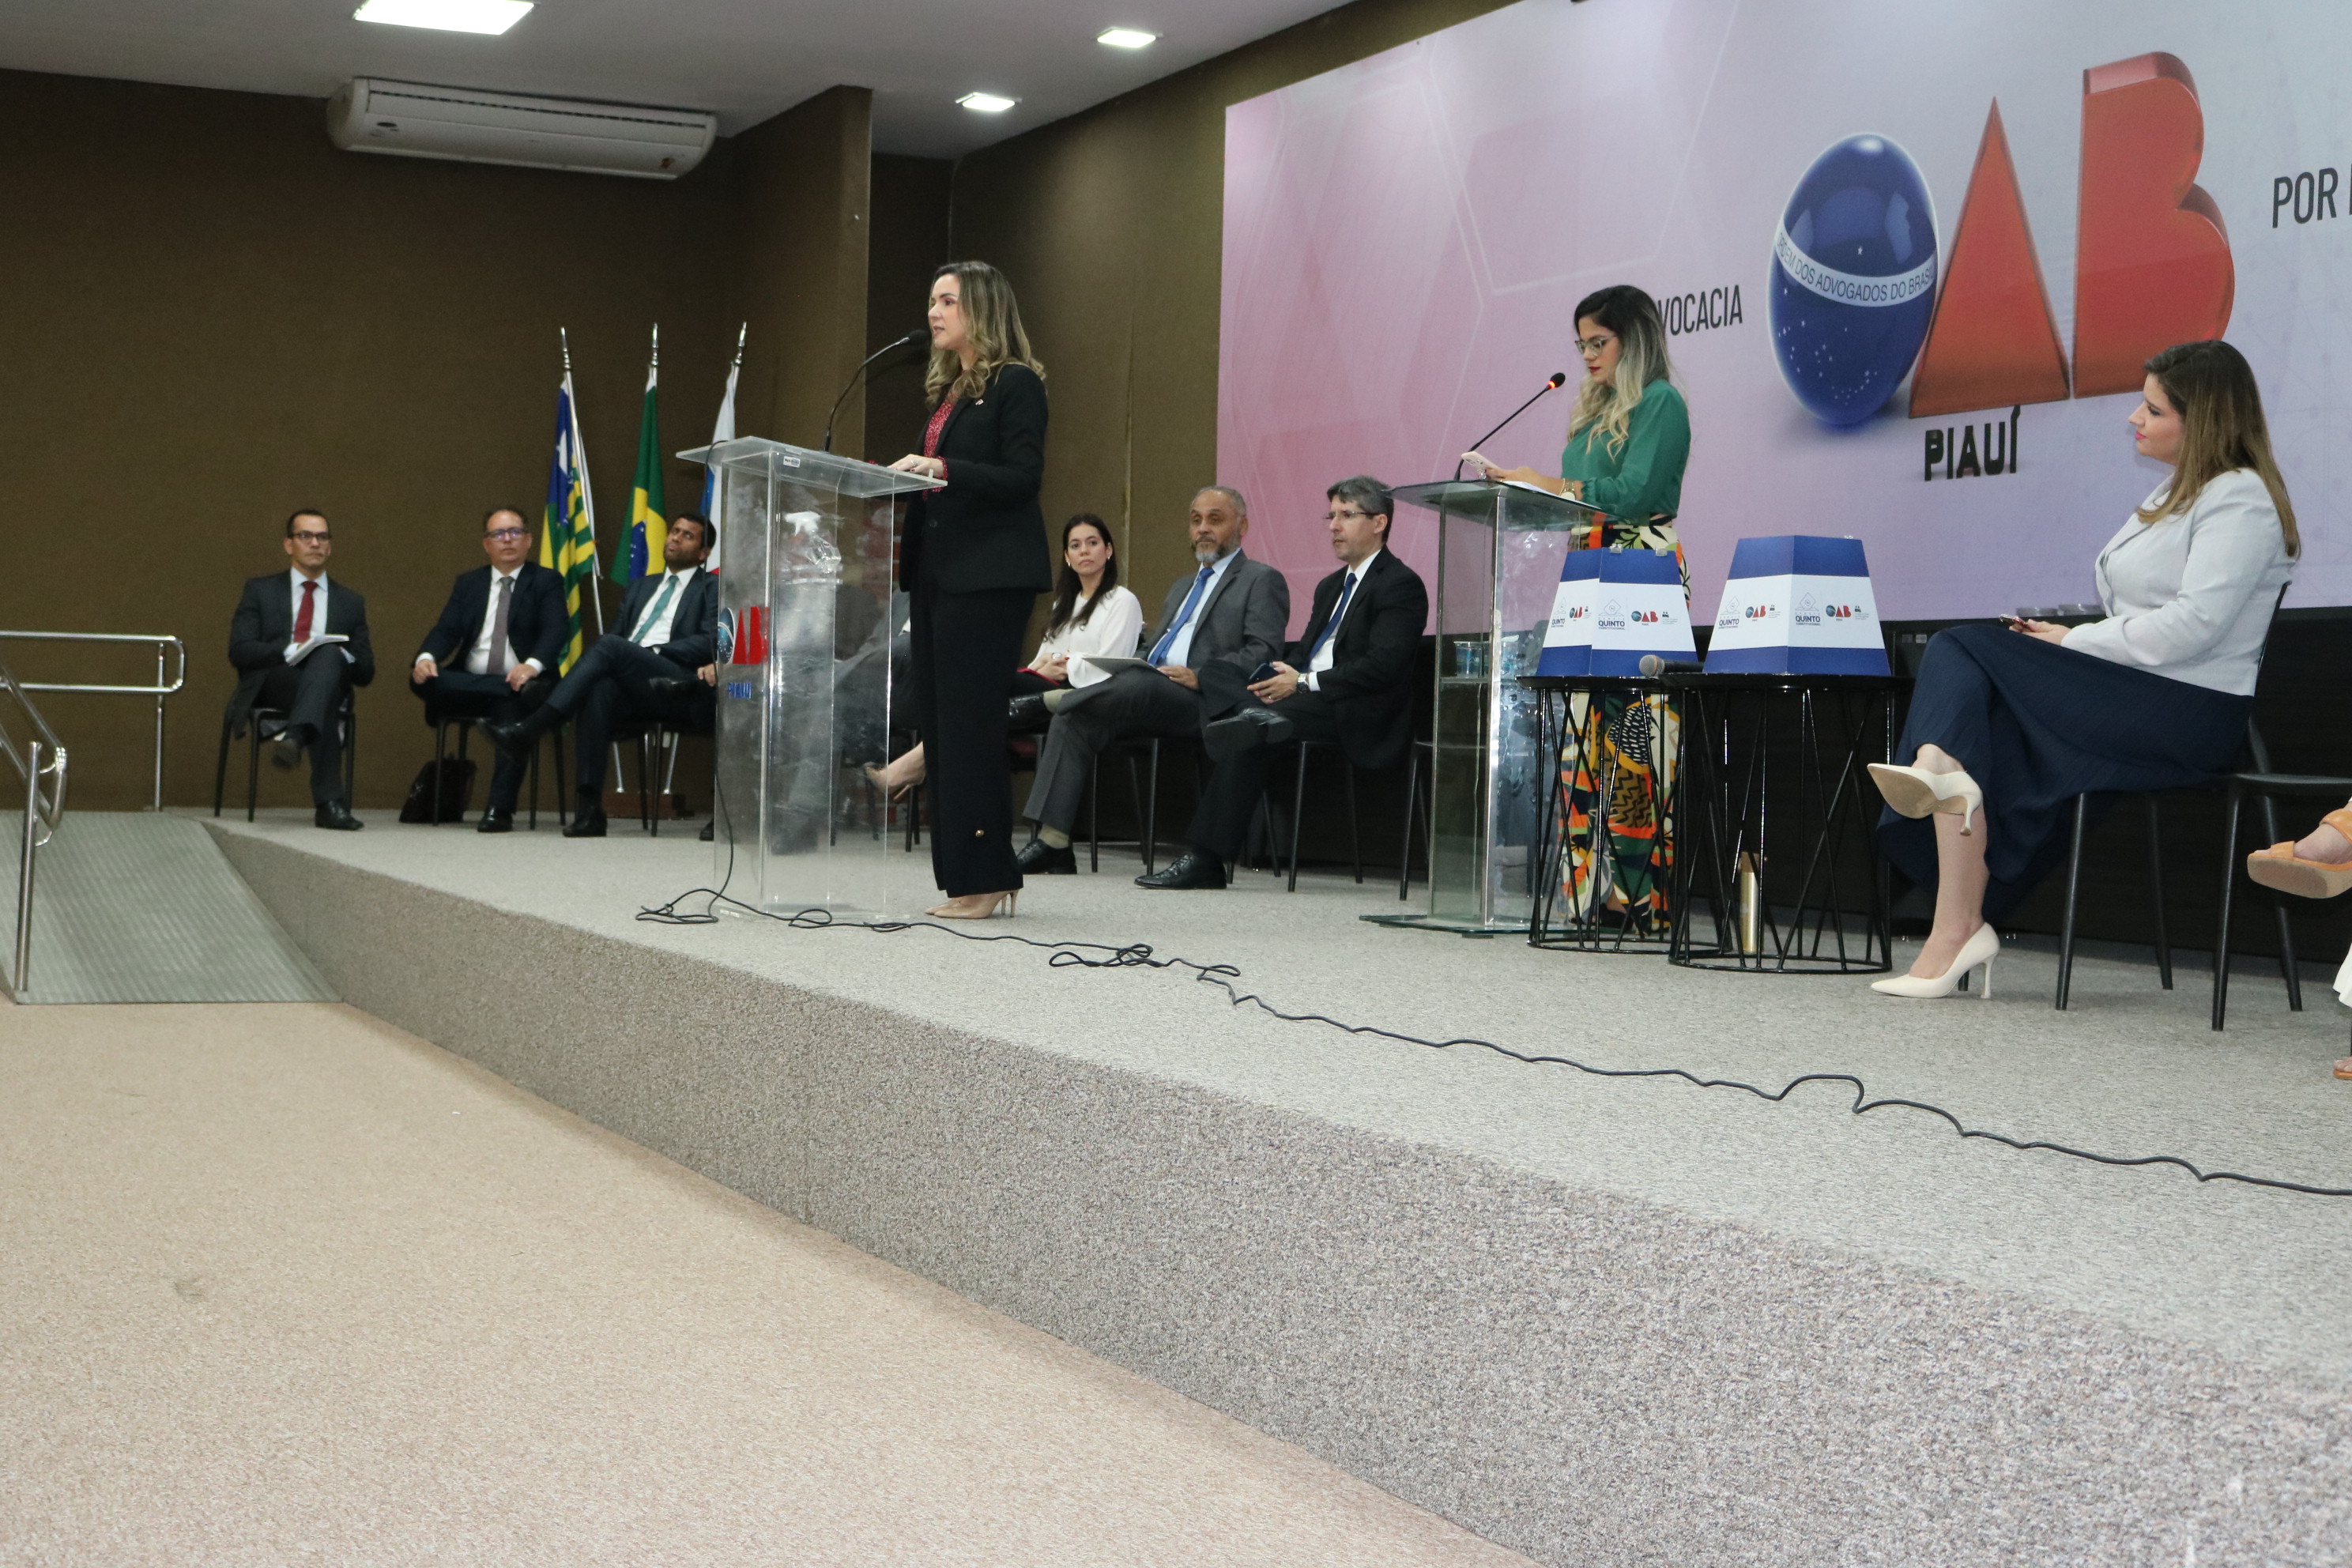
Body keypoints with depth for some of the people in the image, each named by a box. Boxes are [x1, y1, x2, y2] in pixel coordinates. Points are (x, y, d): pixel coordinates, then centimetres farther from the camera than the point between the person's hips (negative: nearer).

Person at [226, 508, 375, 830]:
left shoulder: (350, 601, 23)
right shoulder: (261, 591, 17)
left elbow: (366, 671, 16)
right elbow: (239, 650, 1)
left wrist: (340, 656, -9)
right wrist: (289, 650, -17)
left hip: (329, 683, 2)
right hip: (271, 684, -1)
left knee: (329, 654, -38)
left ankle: (294, 738, -60)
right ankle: (329, 801, -50)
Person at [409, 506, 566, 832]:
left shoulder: (547, 581, 9)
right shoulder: (467, 584, 20)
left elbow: (555, 630, -8)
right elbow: (447, 630, 6)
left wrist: (533, 665, -31)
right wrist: (427, 657, -19)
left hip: (521, 681, -3)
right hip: (468, 684, 3)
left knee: (513, 707, -37)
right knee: (423, 679, -26)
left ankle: (499, 810, -38)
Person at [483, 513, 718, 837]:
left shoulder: (712, 589, 14)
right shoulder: (642, 586, 33)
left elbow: (711, 643, -1)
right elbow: (617, 630, 26)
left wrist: (654, 652, -11)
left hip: (678, 687, -4)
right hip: (627, 684, 4)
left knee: (611, 646, -30)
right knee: (598, 690, -34)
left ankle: (527, 732, -35)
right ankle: (589, 808, -40)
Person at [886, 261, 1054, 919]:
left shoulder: (1016, 384, -7)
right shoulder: (947, 390, 20)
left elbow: (1023, 476, -16)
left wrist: (942, 469, -23)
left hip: (989, 578, -9)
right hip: (938, 571, 9)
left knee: (969, 723, -9)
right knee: (936, 723, 7)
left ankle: (984, 879, -4)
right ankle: (964, 879, 12)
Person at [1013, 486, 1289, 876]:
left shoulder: (1262, 581, 9)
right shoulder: (1181, 587, 34)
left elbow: (1264, 652, -5)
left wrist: (1199, 677, -18)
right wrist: (1125, 664, 4)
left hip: (1199, 699, -7)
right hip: (1143, 695, 7)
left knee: (1140, 685, -39)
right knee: (1072, 720, -20)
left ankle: (1054, 698, -19)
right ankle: (1053, 844, -26)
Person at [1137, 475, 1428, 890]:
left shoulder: (1401, 585, -3)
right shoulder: (1331, 586, 27)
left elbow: (1383, 667, -15)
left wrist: (1306, 683, -17)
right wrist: (1281, 676, -4)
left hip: (1359, 717, -9)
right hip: (1308, 700, 9)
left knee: (1248, 740, -29)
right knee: (1215, 672, -10)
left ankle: (1208, 859, -27)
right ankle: (1255, 715, -38)